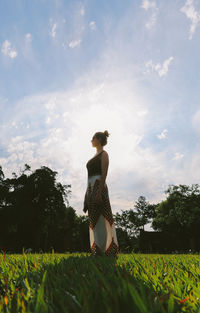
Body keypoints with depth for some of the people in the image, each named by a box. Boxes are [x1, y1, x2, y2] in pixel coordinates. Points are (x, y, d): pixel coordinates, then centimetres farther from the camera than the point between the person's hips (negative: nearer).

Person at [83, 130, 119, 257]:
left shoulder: (104, 154, -2)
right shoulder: (96, 156, 23)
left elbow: (104, 174, -13)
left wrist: (99, 192, -22)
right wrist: (88, 193, 19)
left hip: (98, 187, -9)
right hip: (91, 188, 9)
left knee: (101, 219, -7)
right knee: (94, 220, 7)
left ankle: (106, 250, 0)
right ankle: (97, 250, 14)